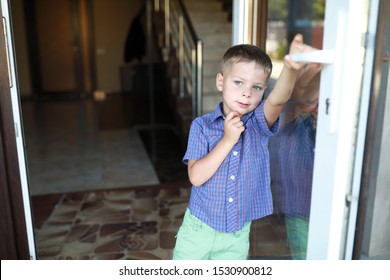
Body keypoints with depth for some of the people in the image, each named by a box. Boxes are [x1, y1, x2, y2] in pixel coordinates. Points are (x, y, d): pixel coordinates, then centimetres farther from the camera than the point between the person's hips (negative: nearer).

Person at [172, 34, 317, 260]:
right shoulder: (202, 125, -12)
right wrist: (228, 140, -26)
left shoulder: (260, 123, -11)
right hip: (199, 229, 0)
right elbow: (196, 177, -19)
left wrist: (292, 67, -54)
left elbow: (279, 99, -34)